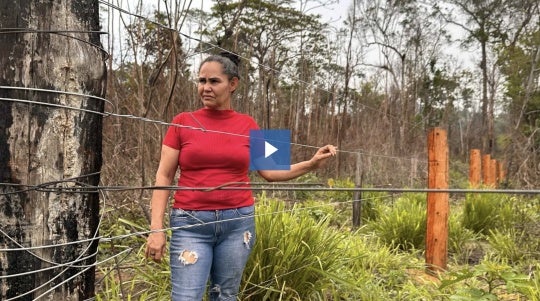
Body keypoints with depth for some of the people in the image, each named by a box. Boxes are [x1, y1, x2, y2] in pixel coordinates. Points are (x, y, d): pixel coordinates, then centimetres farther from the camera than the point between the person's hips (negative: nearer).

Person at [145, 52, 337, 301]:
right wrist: (156, 228, -9)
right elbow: (164, 177, -1)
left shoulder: (247, 125, 5)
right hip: (191, 223, -2)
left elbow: (269, 172, 11)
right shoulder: (183, 122, 0)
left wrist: (312, 164, 1)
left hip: (237, 221, 2)